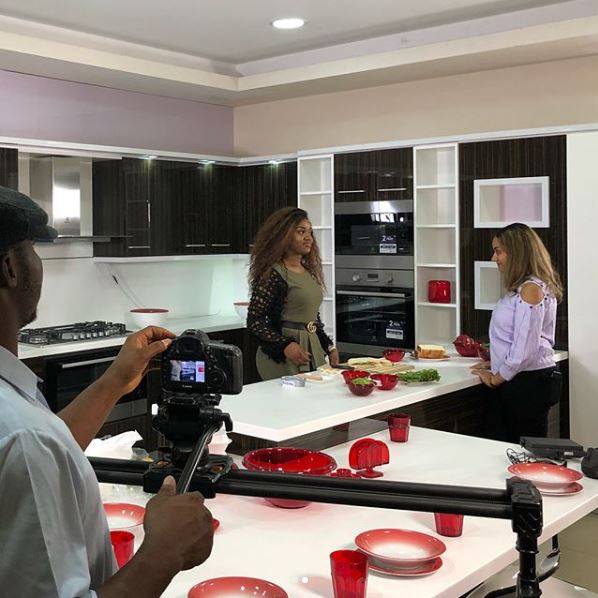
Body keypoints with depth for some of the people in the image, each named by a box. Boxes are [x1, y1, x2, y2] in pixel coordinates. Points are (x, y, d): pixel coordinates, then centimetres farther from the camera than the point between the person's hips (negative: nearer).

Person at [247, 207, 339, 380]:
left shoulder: (310, 271, 11)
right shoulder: (273, 274, -12)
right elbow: (254, 320, -14)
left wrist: (329, 347, 15)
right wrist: (285, 345, -24)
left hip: (314, 350, 7)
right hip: (283, 357, -7)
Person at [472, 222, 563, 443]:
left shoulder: (531, 289, -15)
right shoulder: (521, 288, 14)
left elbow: (525, 349, -18)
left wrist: (496, 378, -7)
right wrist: (496, 363, 11)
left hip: (530, 382, -9)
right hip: (517, 381, 9)